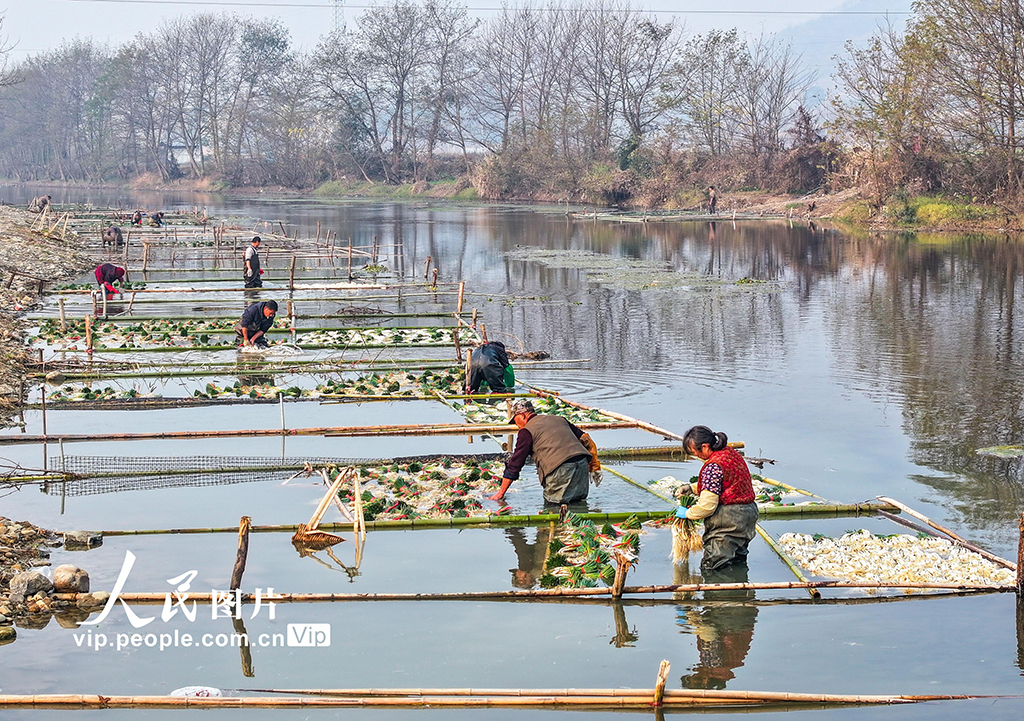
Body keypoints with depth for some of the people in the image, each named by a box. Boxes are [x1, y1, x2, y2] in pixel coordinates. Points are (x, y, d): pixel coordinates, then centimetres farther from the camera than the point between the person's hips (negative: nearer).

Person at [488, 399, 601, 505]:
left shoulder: (526, 431, 6)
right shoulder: (559, 419, 25)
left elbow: (515, 464, 7)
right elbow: (585, 439, 24)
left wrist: (501, 493, 13)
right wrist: (595, 466, 27)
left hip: (560, 469, -6)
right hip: (583, 463, 6)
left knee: (552, 502, 6)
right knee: (579, 498, 24)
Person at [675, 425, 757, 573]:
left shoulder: (713, 466, -21)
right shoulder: (730, 452, 8)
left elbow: (707, 505, -21)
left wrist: (688, 513, -3)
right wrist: (692, 489, 15)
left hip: (728, 520, -10)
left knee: (710, 570, -1)